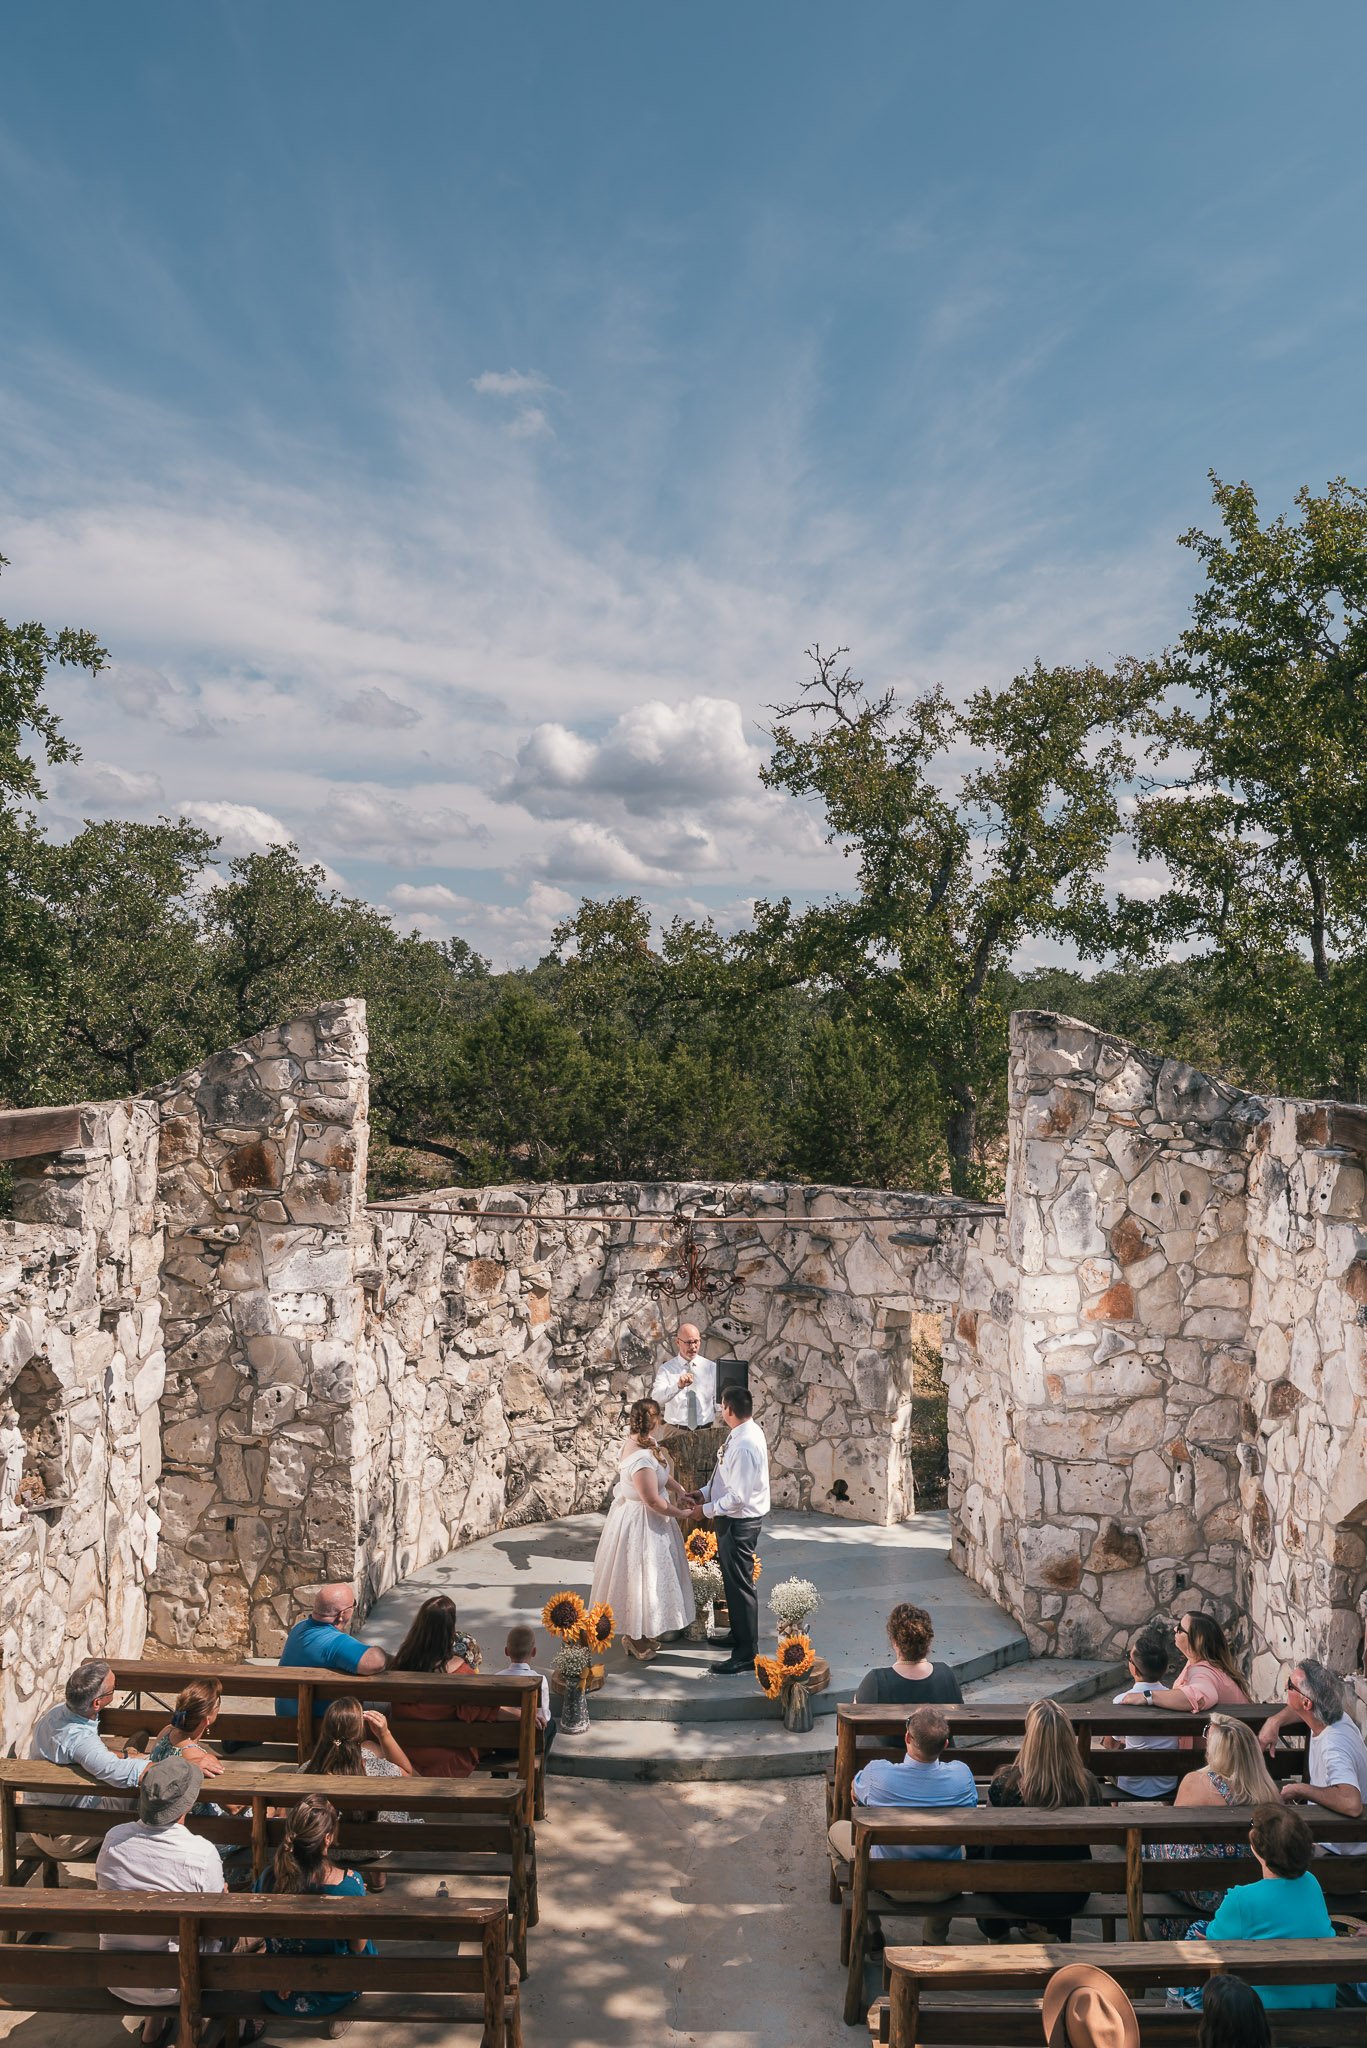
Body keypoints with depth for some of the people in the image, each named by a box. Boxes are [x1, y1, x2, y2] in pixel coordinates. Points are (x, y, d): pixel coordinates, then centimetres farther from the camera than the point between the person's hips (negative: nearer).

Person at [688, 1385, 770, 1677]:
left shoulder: (744, 1446, -29)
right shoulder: (743, 1433, 3)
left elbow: (738, 1496, -28)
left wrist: (708, 1509, -16)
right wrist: (705, 1492, 5)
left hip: (740, 1522, -10)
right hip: (734, 1519, 10)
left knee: (740, 1585, 0)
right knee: (733, 1580, 24)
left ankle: (746, 1655, 10)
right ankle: (739, 1635, 41)